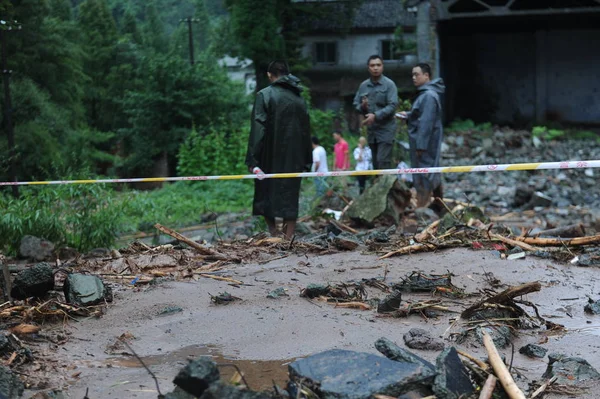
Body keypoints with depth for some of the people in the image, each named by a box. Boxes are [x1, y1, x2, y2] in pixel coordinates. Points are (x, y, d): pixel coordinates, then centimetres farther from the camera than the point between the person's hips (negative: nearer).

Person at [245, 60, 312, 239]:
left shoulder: (264, 95, -7)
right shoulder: (299, 98, 8)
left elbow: (258, 128, -13)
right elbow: (306, 130, 11)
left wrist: (253, 159, -13)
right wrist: (306, 161, 16)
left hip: (270, 157, -4)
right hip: (294, 157, 4)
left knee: (266, 192, 9)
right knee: (290, 194, 7)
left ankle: (273, 233, 6)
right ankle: (288, 238, 4)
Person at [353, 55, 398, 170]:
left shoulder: (389, 84, -7)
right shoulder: (363, 86, 9)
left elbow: (392, 105, -15)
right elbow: (356, 104, 13)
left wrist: (376, 116, -23)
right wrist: (362, 107, -10)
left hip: (386, 129, -6)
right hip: (371, 130, 6)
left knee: (383, 161, -13)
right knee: (376, 163, 11)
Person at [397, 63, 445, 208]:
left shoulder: (428, 95, -19)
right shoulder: (425, 93, 14)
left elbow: (426, 122, -24)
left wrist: (420, 145, -24)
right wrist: (408, 115, 11)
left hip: (425, 142, -10)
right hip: (427, 142, 10)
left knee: (423, 175, -6)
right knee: (432, 174, 16)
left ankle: (423, 206, -2)